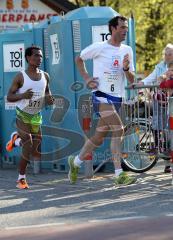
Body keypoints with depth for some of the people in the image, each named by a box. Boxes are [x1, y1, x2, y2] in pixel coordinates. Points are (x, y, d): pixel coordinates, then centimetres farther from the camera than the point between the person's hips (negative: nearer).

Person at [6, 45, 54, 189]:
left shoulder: (45, 76, 1)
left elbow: (47, 92, 18)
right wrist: (23, 95, -30)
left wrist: (49, 99, -7)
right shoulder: (21, 77, -12)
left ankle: (16, 139, 33)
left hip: (37, 117, 5)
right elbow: (9, 97, -11)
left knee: (37, 154, 3)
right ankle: (21, 179, 4)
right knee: (28, 150, -14)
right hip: (23, 116, -5)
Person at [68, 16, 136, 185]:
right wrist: (86, 78, 1)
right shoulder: (99, 48, -4)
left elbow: (131, 80, 9)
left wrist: (126, 68, -12)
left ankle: (76, 162, 34)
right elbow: (79, 59, 12)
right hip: (101, 95, -6)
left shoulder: (127, 50, 10)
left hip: (116, 98, 6)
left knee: (99, 138, 12)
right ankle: (119, 174, -23)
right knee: (118, 129, -22)